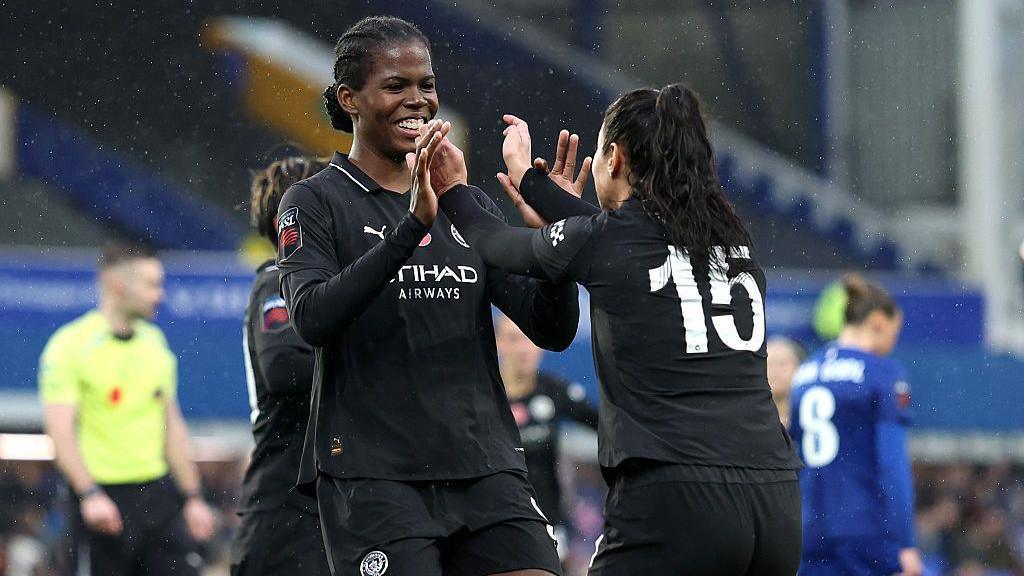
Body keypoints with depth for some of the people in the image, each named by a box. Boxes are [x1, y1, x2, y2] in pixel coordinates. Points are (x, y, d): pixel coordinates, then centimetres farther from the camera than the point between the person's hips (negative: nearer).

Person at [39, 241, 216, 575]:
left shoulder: (154, 341, 12)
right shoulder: (69, 345, -9)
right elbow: (60, 430, -16)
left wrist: (192, 497, 15)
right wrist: (90, 495, -28)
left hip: (158, 493, 6)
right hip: (103, 499, -6)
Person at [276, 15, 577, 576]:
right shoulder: (315, 203, 3)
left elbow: (553, 330, 10)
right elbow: (313, 318, -17)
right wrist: (412, 225, -25)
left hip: (485, 467, 5)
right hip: (373, 476, -5)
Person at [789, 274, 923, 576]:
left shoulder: (805, 373, 12)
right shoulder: (884, 373, -7)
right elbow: (893, 462, -14)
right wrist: (906, 544, -15)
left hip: (812, 529, 6)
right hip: (868, 533, -6)